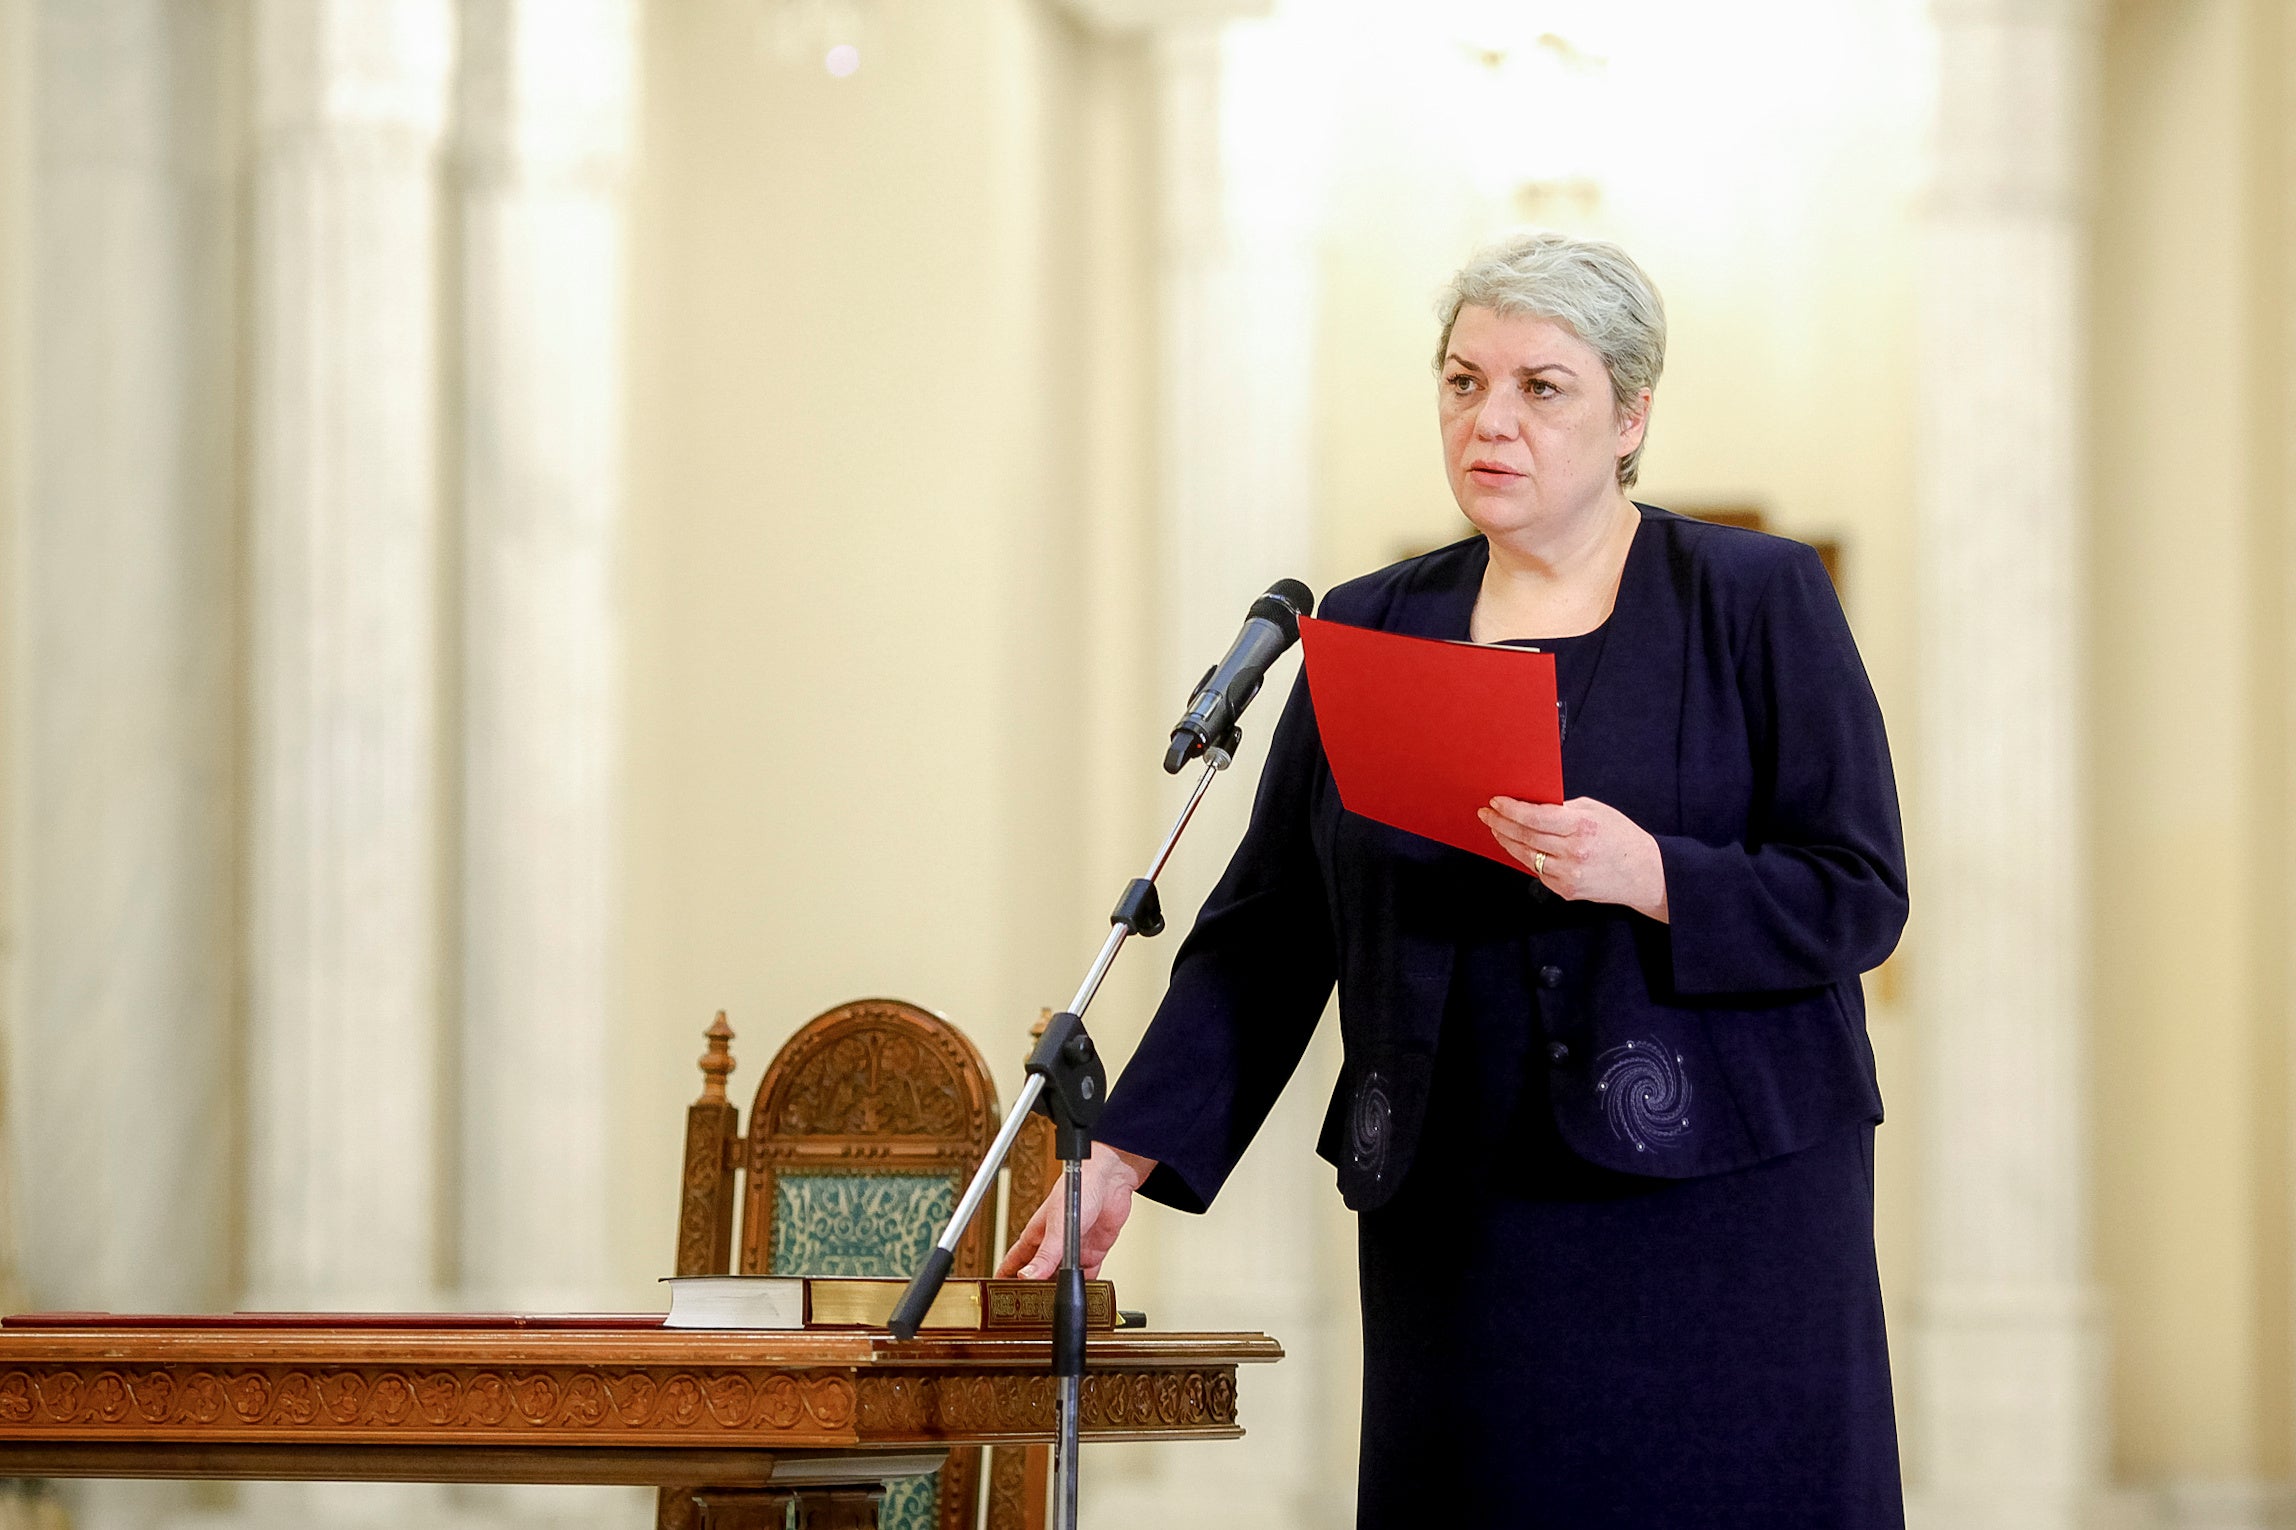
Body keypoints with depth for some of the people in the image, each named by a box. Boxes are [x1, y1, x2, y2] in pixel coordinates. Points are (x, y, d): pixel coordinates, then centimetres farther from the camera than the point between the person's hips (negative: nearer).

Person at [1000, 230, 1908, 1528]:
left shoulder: (1760, 601, 2)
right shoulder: (1370, 629, 11)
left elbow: (1859, 898, -4)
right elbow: (1266, 930, 11)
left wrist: (1648, 874, -20)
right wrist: (1127, 1154, 3)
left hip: (1720, 1217, -3)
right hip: (1460, 1221, 3)